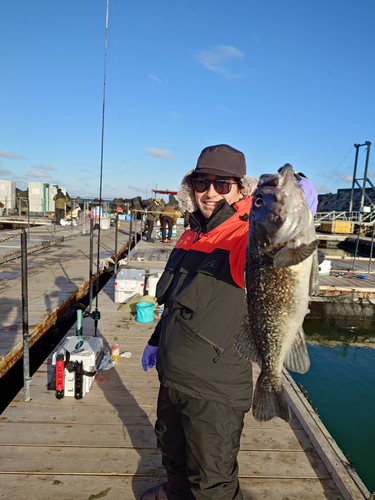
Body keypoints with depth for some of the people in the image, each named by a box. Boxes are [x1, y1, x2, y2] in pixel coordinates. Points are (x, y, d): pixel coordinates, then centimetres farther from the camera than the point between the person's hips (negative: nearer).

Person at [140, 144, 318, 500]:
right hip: (172, 378, 8)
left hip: (214, 391, -7)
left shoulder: (245, 238, -20)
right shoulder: (190, 237, 3)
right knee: (172, 451, 32)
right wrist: (156, 340, 22)